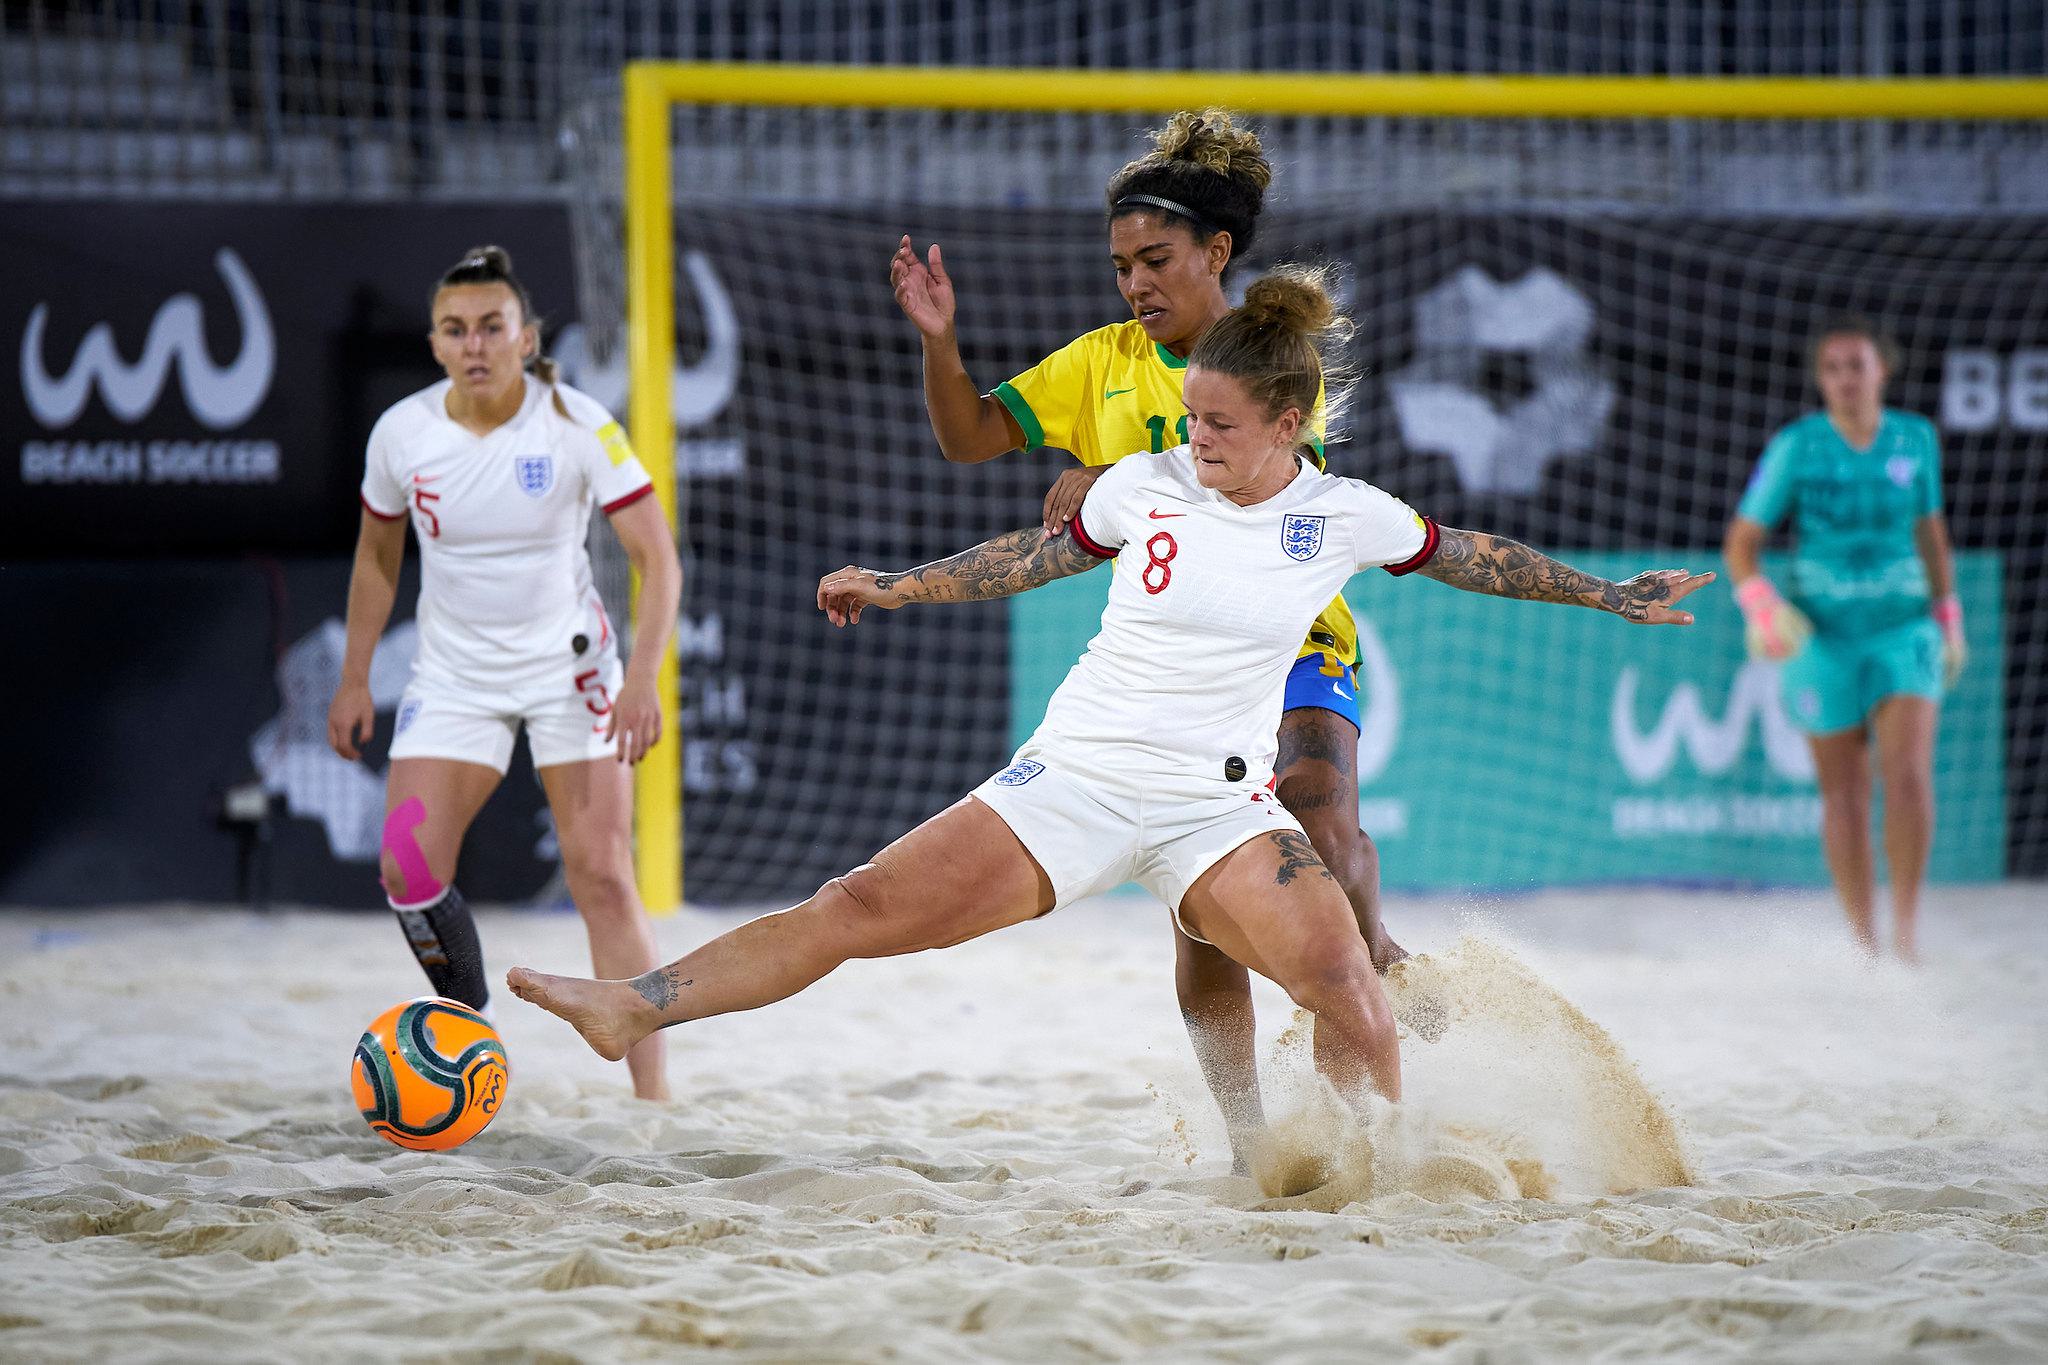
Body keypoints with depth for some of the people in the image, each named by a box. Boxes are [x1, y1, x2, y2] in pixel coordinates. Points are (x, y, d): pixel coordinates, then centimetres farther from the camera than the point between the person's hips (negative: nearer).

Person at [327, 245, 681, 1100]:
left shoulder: (578, 428, -16)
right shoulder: (402, 433, -8)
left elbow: (658, 560, -15)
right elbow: (377, 555, 10)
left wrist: (641, 680, -27)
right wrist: (355, 679, 9)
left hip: (569, 668, -2)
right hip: (454, 673, 2)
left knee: (604, 878, -11)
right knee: (408, 870, -12)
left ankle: (652, 1093, -7)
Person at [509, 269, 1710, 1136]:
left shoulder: (1345, 517, -1)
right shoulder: (1148, 487, 1)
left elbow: (1472, 559, 14)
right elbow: (1035, 557, 17)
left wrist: (1610, 595, 19)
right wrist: (895, 587, 18)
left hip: (1220, 802, 0)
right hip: (1076, 775, 0)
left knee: (1348, 990, -22)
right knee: (864, 907, -11)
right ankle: (631, 1010, -12)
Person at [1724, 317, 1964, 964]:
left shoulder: (1916, 438, 0)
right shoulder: (1795, 445, -8)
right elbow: (1740, 543, -5)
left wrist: (1950, 620, 13)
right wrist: (1762, 608, -22)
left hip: (1904, 628, 1)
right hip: (1822, 637, -1)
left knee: (1909, 777, -18)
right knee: (1844, 794, 5)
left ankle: (1907, 927, -6)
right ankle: (1865, 942, 18)